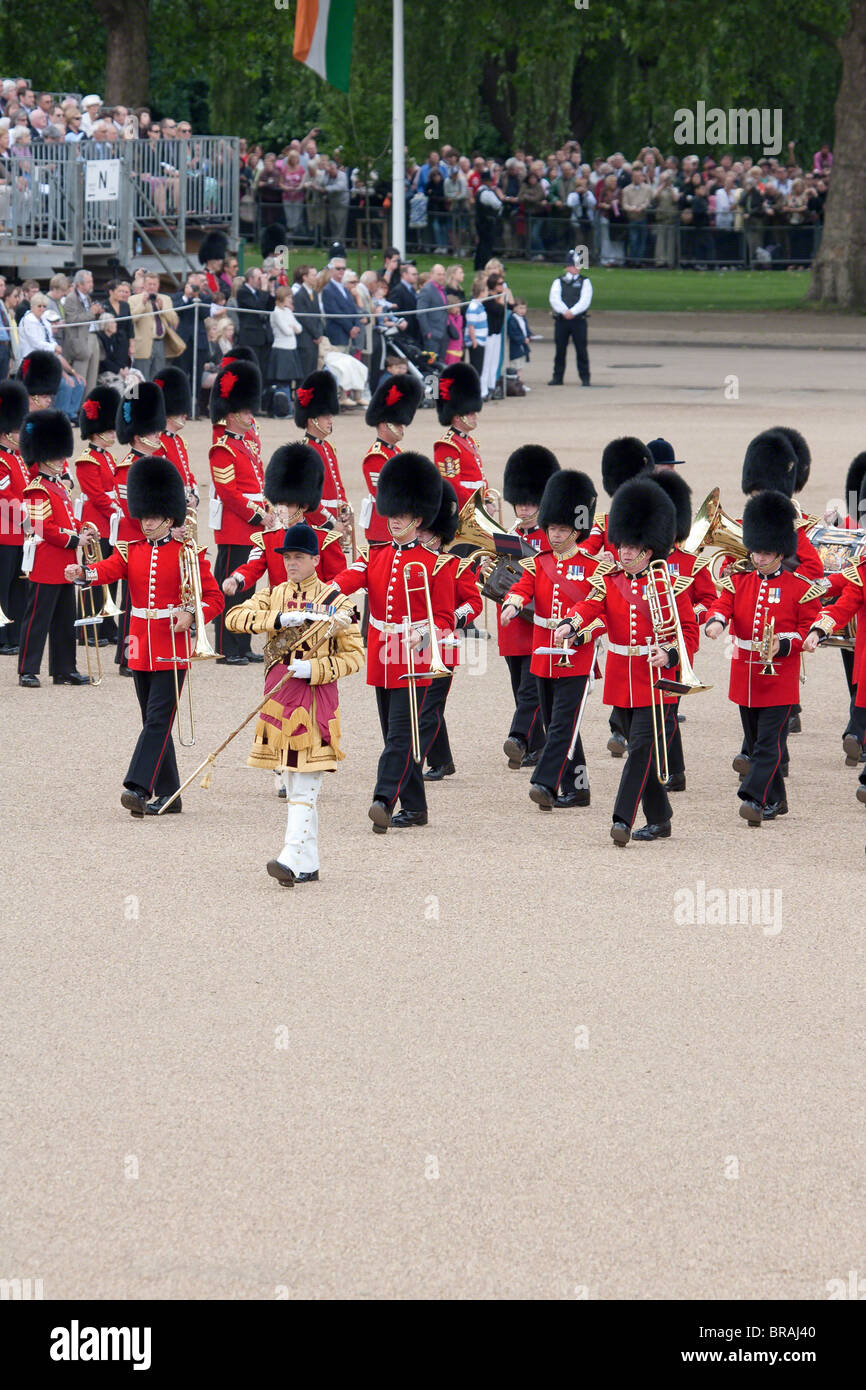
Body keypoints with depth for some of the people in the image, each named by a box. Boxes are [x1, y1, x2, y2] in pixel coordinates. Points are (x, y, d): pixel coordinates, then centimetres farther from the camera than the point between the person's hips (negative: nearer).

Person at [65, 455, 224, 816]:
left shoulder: (189, 554, -2)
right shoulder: (131, 551, 9)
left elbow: (214, 598, -1)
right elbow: (108, 570, -11)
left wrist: (190, 614, -21)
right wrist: (82, 572, -33)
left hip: (172, 647, -5)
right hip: (141, 648, 5)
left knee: (158, 719, -13)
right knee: (154, 722, 9)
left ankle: (138, 788, -21)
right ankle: (168, 796, 16)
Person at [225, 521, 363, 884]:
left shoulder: (335, 601, -3)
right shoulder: (274, 595, 10)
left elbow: (354, 656, -4)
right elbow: (235, 618, -5)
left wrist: (313, 670, -18)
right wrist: (281, 619, -18)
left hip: (315, 696, -5)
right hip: (278, 692, 5)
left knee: (304, 786, -11)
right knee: (292, 785, 10)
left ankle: (292, 859, -20)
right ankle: (309, 865, 16)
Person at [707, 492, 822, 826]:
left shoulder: (800, 587, -3)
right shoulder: (738, 580, 7)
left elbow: (810, 628, -3)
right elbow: (721, 605, -4)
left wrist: (782, 646, -19)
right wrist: (715, 622, -29)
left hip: (779, 676, -5)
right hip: (745, 674, 5)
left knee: (769, 742, -11)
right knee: (755, 743, 13)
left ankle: (755, 799, -17)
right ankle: (775, 800, 25)